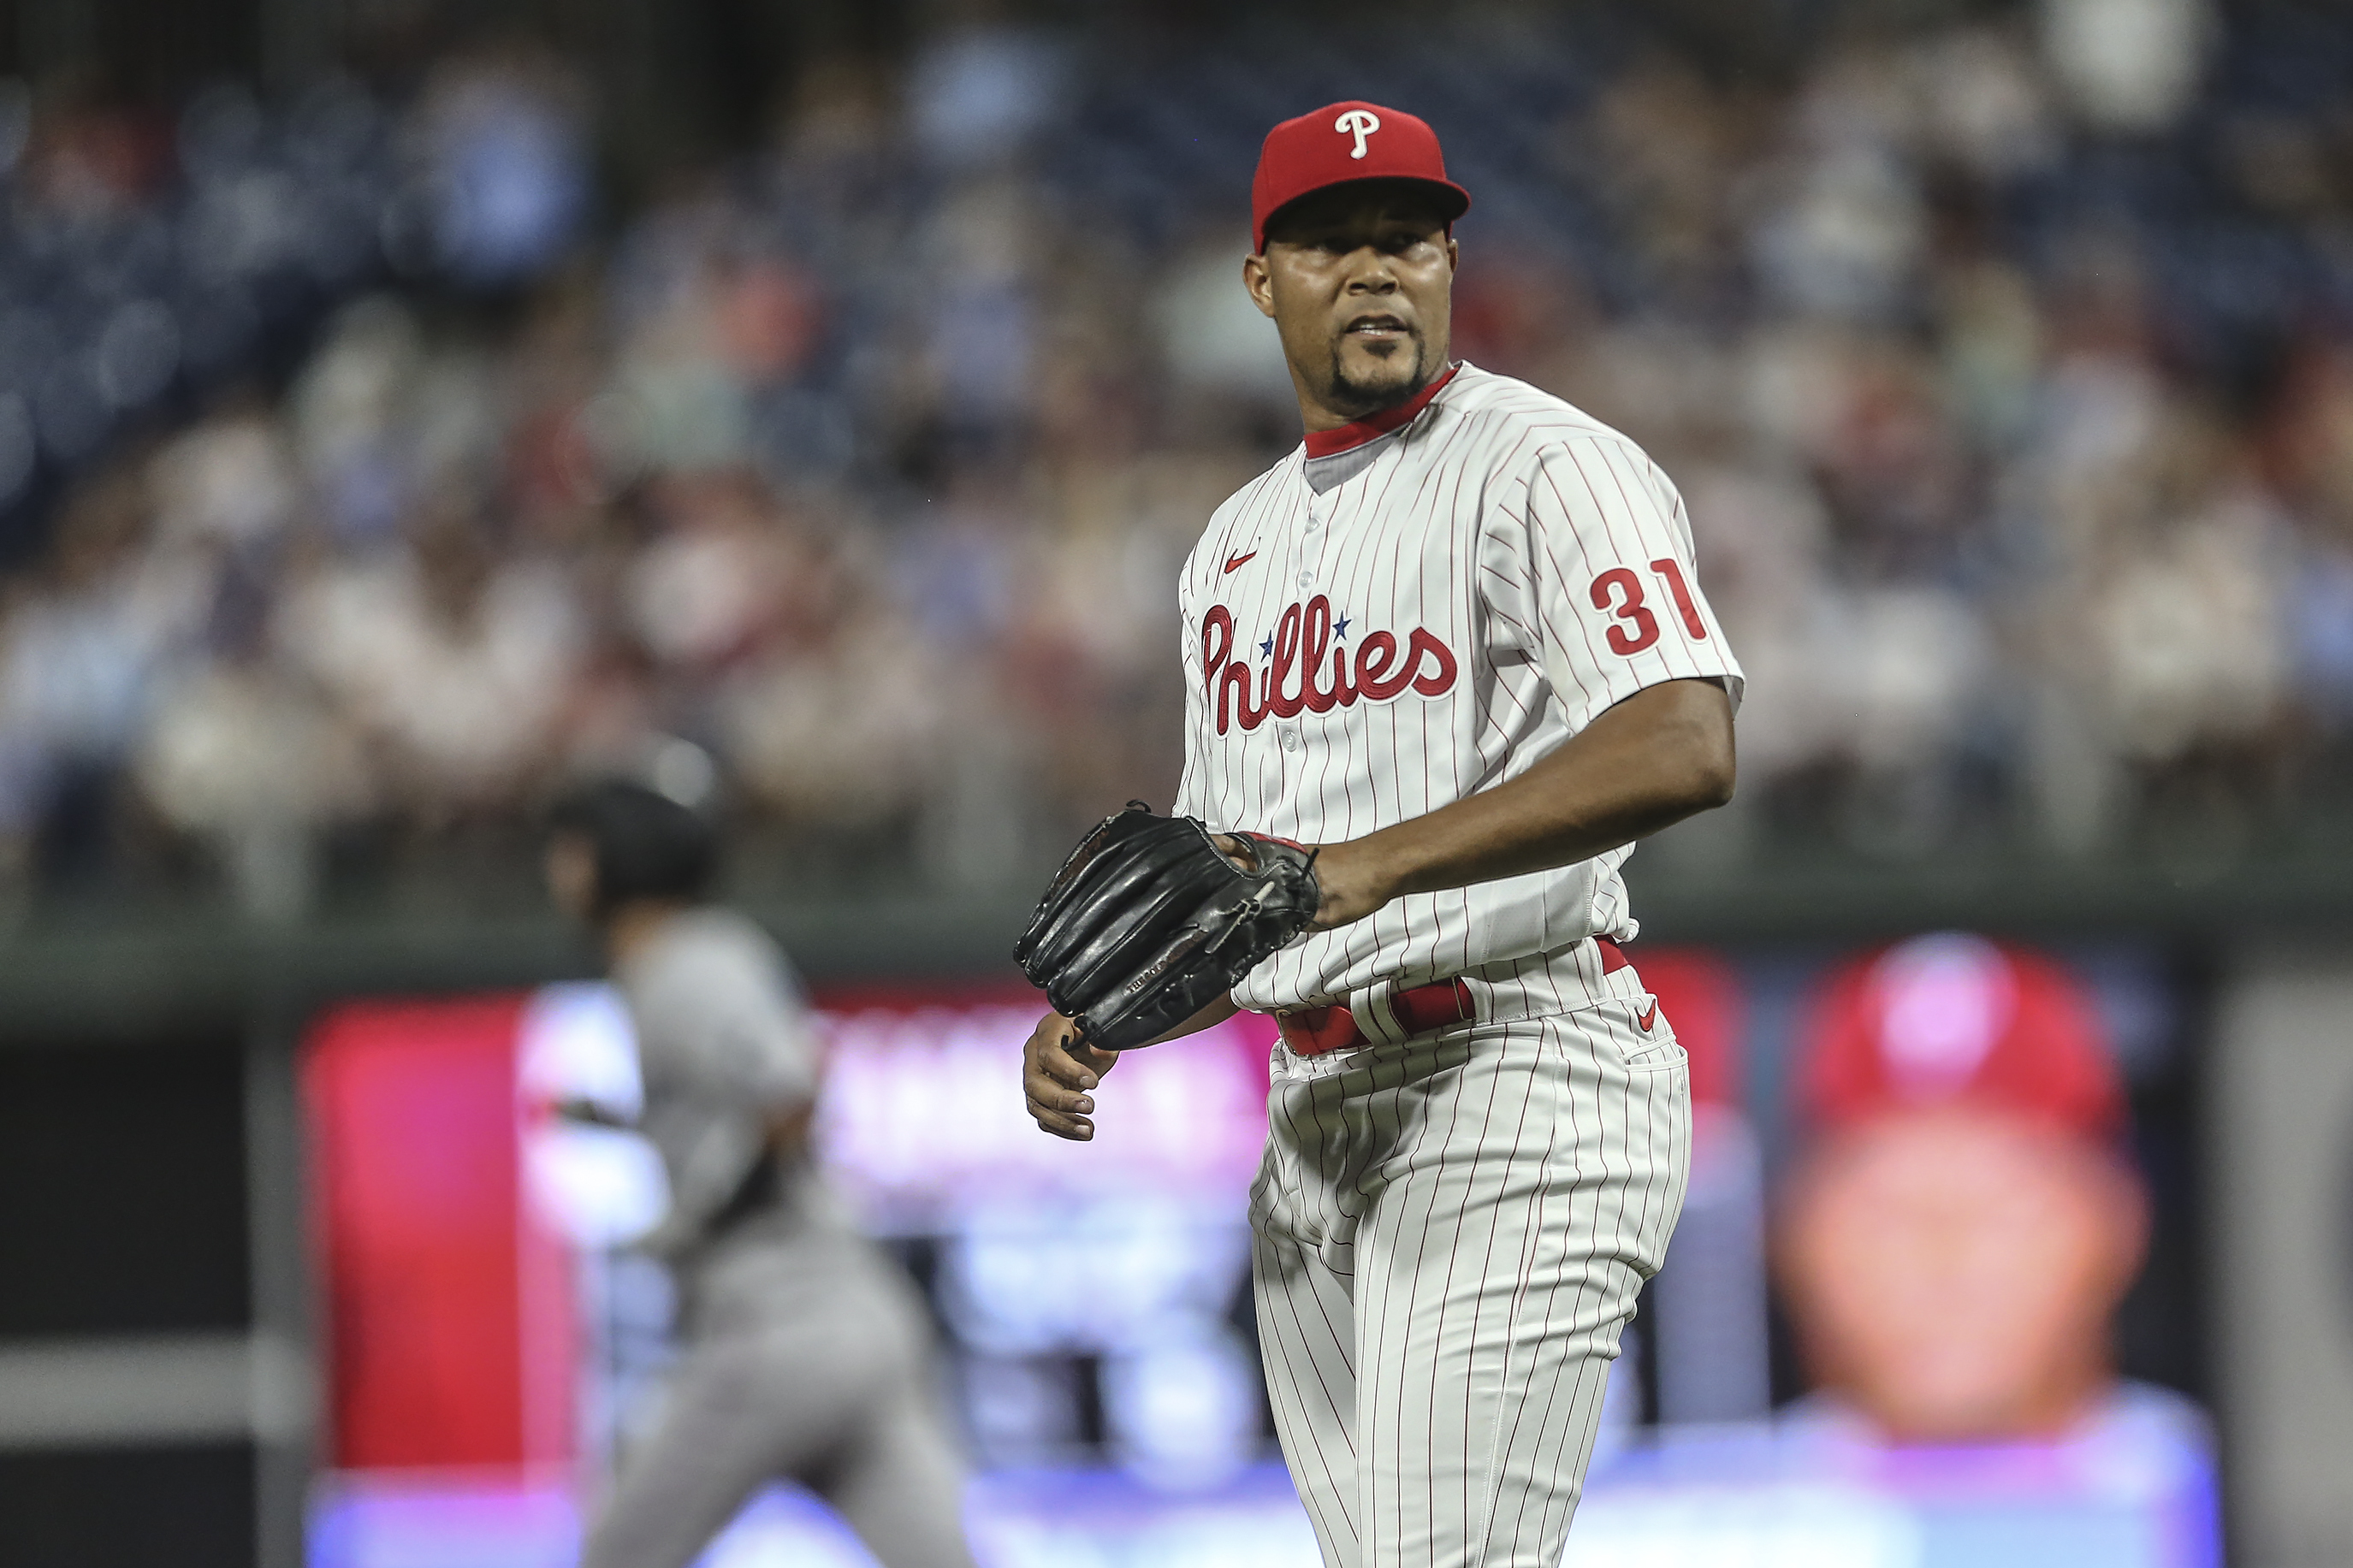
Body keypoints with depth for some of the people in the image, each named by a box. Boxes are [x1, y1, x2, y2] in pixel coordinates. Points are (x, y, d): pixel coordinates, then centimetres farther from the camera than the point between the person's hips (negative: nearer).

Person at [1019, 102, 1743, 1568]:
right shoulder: (1237, 543, 20)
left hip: (1513, 1086, -8)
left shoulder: (1547, 468, -7)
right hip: (1310, 1113, 8)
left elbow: (1685, 748, -23)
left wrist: (1373, 865, -31)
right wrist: (1099, 1021, 5)